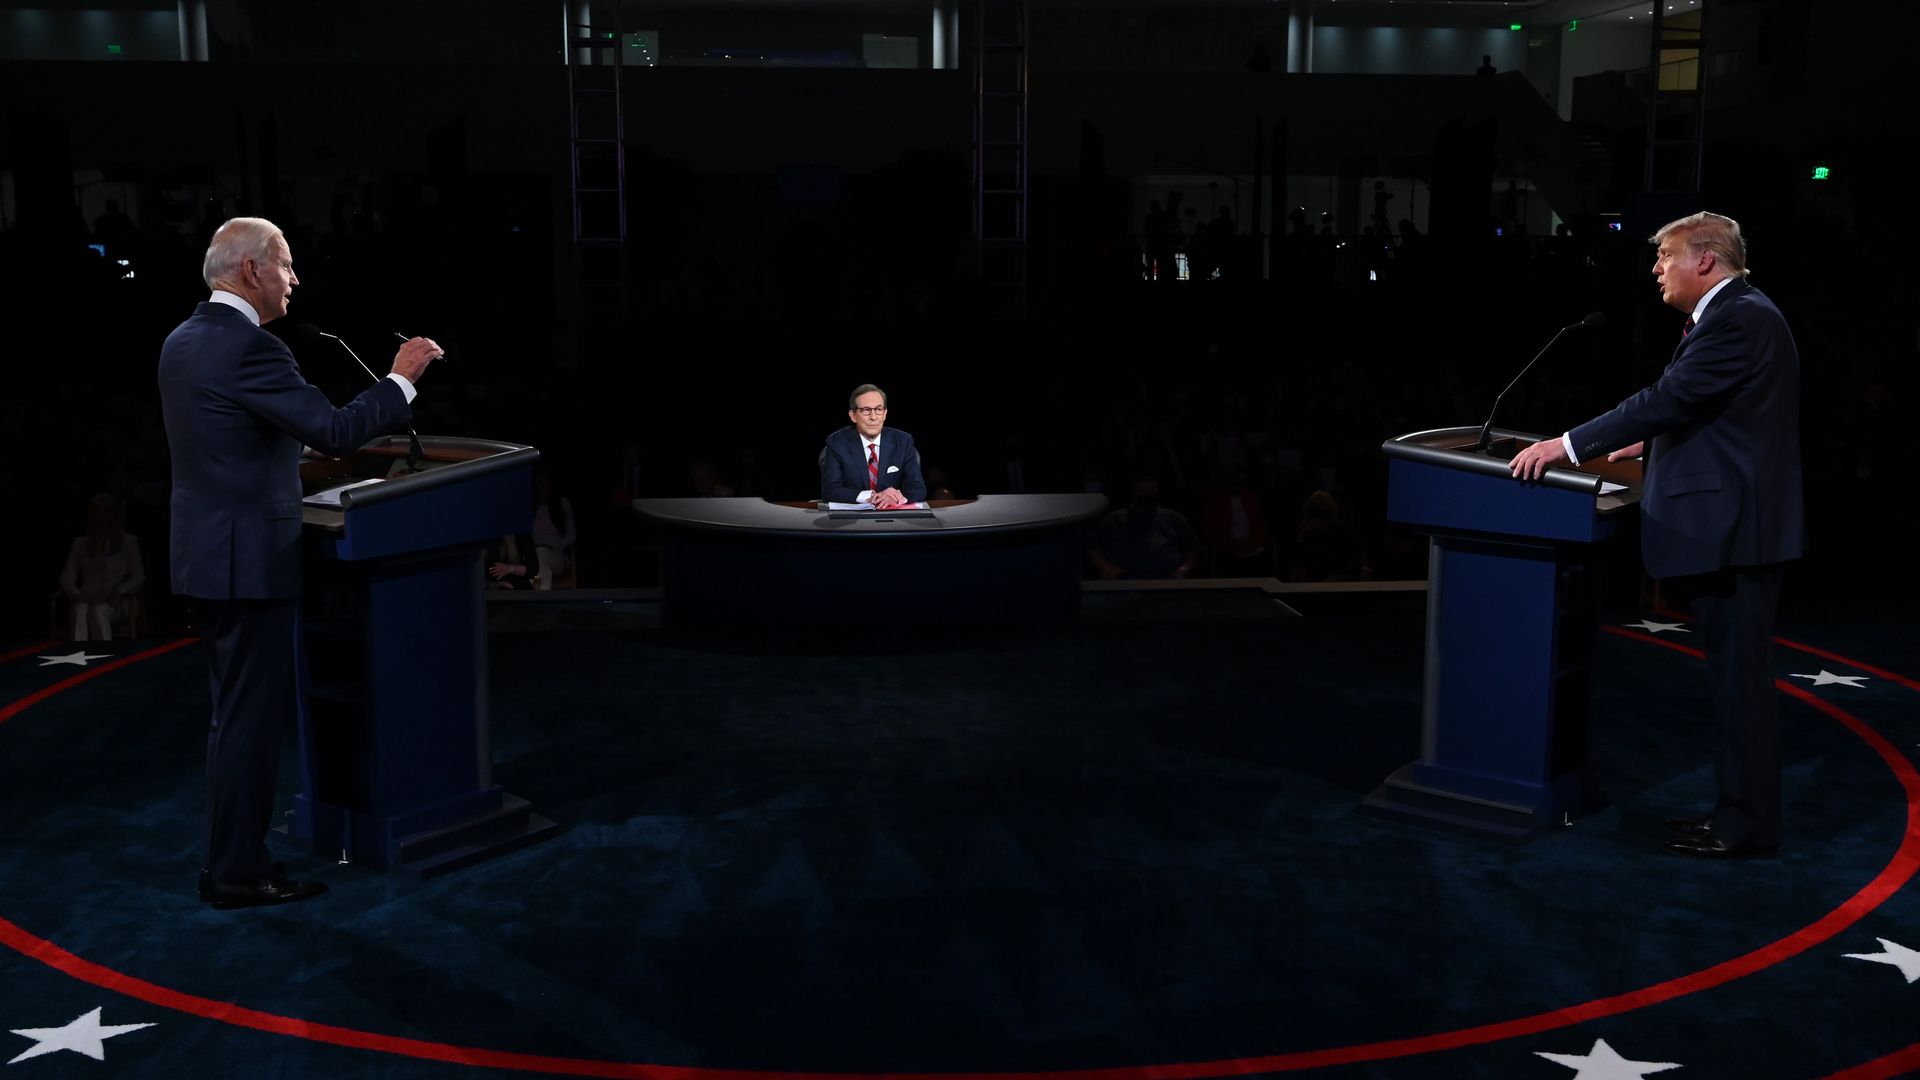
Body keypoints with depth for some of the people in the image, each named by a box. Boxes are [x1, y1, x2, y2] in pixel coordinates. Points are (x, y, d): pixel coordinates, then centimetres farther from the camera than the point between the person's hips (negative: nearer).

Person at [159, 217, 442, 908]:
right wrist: (401, 380, -11)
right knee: (252, 715, -1)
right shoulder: (247, 348, -19)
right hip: (248, 560, -10)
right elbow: (336, 431, -22)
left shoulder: (183, 341, 11)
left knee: (236, 713, 17)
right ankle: (237, 873, 6)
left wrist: (292, 457, 30)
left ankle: (229, 857, 25)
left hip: (206, 556, 10)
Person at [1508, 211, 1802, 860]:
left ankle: (1747, 827, 3)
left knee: (1739, 678, -4)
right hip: (1730, 522, 11)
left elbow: (1669, 398, -22)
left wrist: (1567, 447, -21)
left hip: (1733, 525, -11)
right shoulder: (1739, 314, 17)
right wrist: (1653, 444, 21)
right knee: (1734, 676, 14)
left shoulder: (1737, 319, -16)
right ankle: (1739, 810, 22)